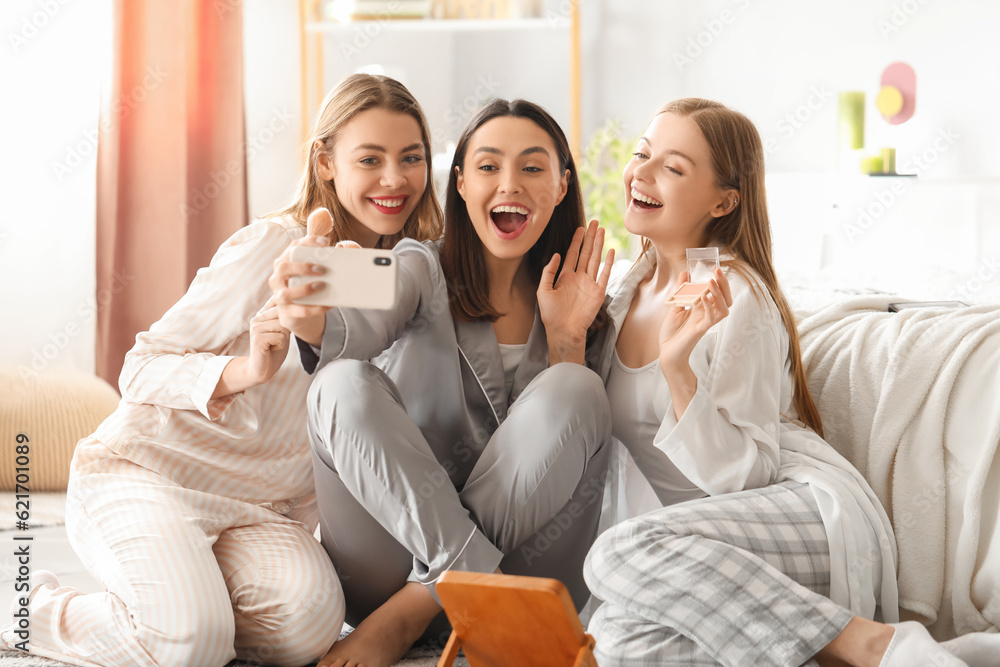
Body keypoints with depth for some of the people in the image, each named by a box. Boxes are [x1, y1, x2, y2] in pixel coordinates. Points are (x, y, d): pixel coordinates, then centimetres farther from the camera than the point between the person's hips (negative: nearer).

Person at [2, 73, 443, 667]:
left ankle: (183, 593, 3)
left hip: (262, 506, 5)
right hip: (147, 471, -4)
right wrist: (246, 370, -27)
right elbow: (141, 369, -11)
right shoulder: (274, 248, -12)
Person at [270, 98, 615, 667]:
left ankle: (418, 606, -22)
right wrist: (317, 324, -46)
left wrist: (568, 338, -7)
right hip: (398, 541, -2)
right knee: (344, 383, -23)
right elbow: (368, 321, -23)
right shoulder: (422, 270, 2)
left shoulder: (569, 297, 11)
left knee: (577, 391, -22)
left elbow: (577, 430, 4)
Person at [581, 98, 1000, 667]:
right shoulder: (628, 291, 15)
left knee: (622, 552, -34)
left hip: (810, 510, -6)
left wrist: (678, 368, -25)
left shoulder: (736, 298, -7)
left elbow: (740, 474, -14)